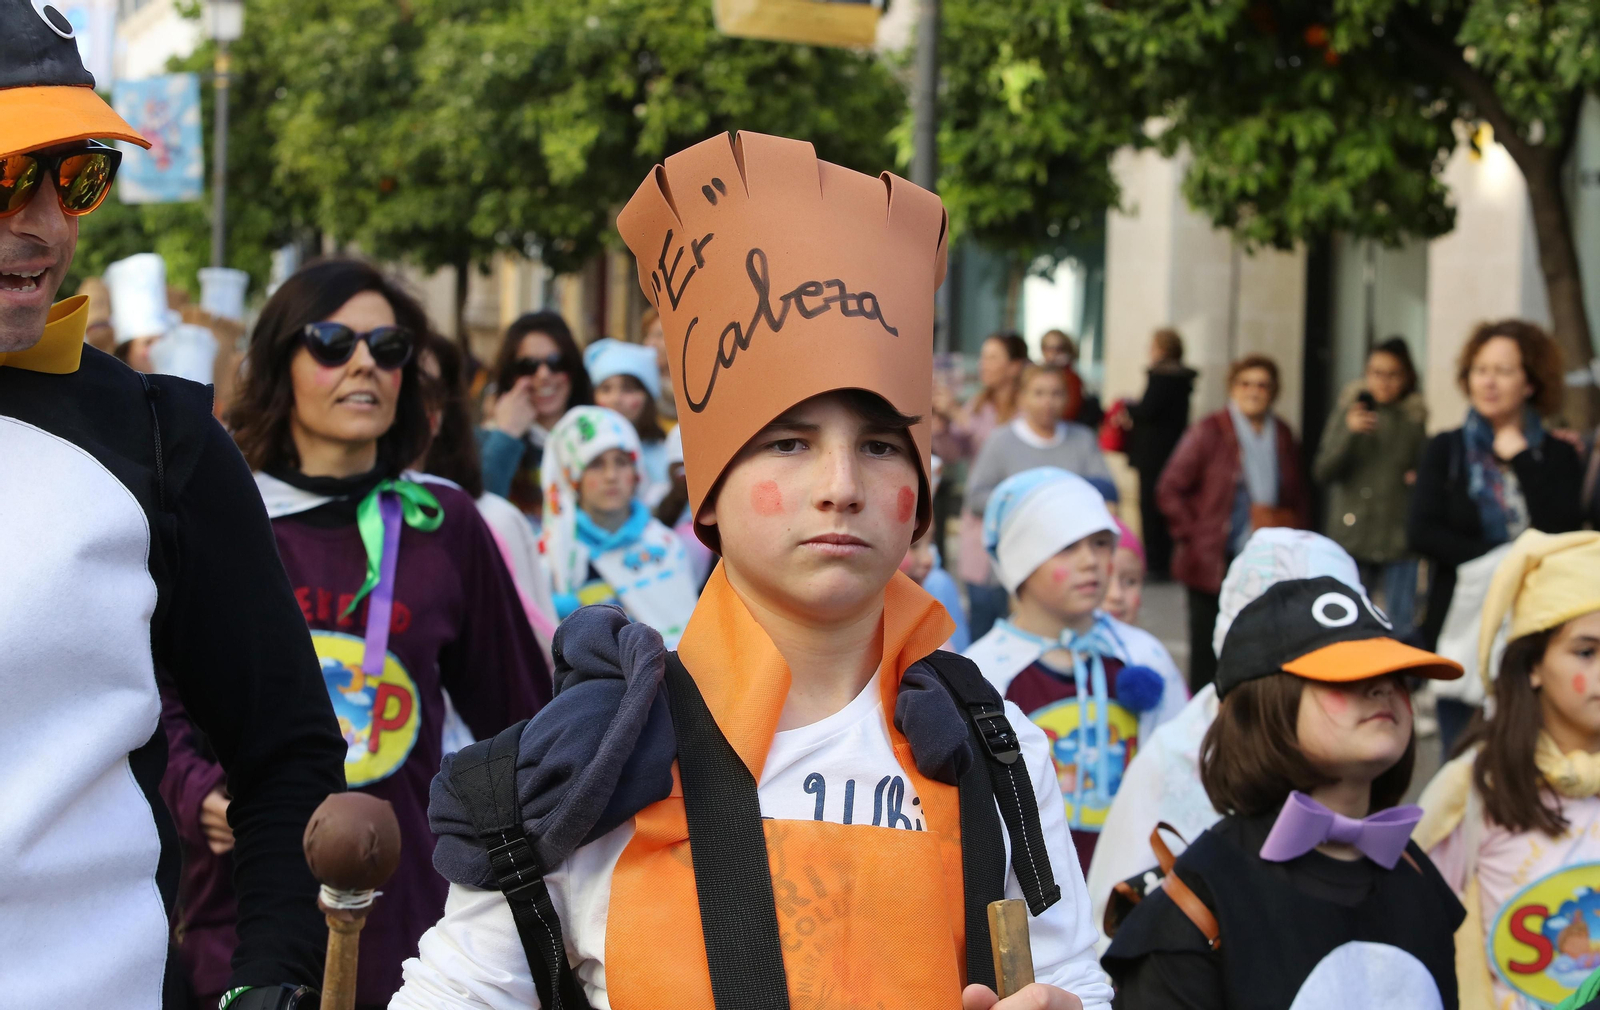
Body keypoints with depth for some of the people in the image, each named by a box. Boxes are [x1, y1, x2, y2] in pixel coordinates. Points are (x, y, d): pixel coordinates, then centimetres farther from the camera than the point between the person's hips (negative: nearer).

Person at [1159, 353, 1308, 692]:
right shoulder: (1209, 432, -3)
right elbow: (1169, 489, -3)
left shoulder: (1283, 437, 10)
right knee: (1209, 652, 1)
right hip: (1214, 563, -3)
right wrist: (1192, 537, -7)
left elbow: (1298, 498, 22)